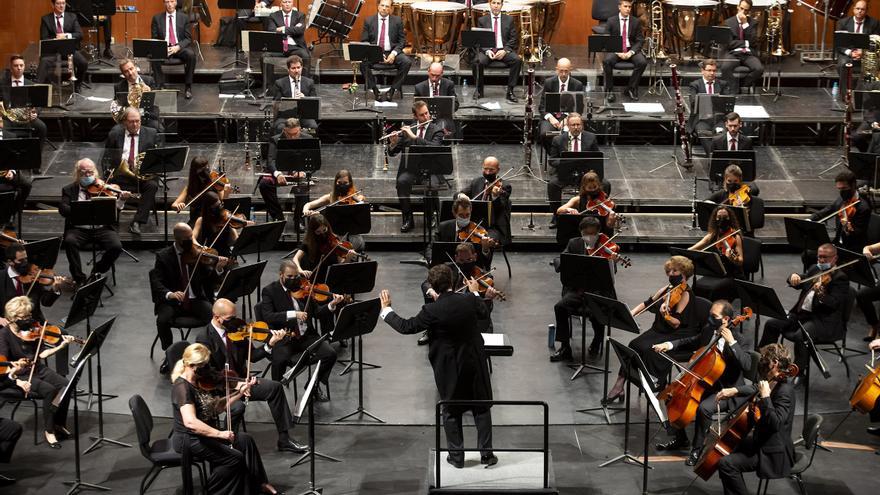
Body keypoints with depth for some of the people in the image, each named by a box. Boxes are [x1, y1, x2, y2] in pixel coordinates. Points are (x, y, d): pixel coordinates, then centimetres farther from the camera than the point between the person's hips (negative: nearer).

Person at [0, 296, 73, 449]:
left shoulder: (31, 329, 1)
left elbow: (41, 354, 4)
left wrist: (61, 346, -9)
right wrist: (18, 382, -30)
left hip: (37, 369, 6)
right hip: (19, 375, -6)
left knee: (65, 385, -17)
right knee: (49, 390, -28)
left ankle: (60, 424, 2)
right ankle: (49, 431, -11)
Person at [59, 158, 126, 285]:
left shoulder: (102, 187, 13)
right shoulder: (69, 189, 10)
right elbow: (62, 209, -5)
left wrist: (121, 199, -15)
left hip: (102, 228, 1)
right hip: (78, 229, -1)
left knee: (116, 246, -25)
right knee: (69, 241, -32)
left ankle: (97, 272, 2)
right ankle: (79, 278, -18)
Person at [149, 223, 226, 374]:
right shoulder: (163, 256, -2)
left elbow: (209, 279, 1)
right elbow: (156, 283, -11)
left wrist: (217, 269, -22)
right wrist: (170, 294, -32)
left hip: (195, 300, 1)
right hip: (172, 301, -1)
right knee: (162, 320, -31)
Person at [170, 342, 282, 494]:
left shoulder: (199, 382, 6)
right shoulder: (182, 387, -23)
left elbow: (216, 407, 10)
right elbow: (190, 422, -35)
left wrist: (239, 393, 1)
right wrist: (219, 433, -33)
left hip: (205, 434, 9)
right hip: (188, 440, -9)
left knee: (245, 440, 1)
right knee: (234, 458, -15)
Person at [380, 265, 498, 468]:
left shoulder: (432, 311, -22)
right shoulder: (469, 300, -12)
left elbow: (406, 327, -11)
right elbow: (483, 313, 11)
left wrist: (386, 309, 2)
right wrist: (475, 293, 29)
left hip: (449, 367, -2)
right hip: (475, 362, 3)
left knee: (451, 412, 13)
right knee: (482, 408, 13)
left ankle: (457, 456, 17)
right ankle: (486, 453, 15)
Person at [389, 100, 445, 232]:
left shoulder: (437, 129, 5)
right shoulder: (407, 129, 11)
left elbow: (434, 147, -16)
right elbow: (392, 152, 10)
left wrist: (414, 137, -20)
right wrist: (393, 143, -13)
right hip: (410, 169, 2)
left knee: (431, 184, -35)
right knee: (402, 182, -32)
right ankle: (407, 219, -21)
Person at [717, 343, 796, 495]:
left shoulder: (785, 391, -25)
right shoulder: (773, 383, 4)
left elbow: (775, 423, -35)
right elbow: (754, 389, 26)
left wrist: (765, 397, -33)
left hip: (772, 453, -11)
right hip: (762, 441, 11)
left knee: (727, 464, -21)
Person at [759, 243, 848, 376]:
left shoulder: (840, 278, -11)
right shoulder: (815, 270, 13)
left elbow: (833, 304, -23)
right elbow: (800, 281, 13)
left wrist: (820, 294, -43)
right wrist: (794, 277, -12)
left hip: (824, 321, -8)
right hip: (801, 313, 8)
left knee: (800, 335, -34)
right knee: (771, 324, 0)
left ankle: (799, 374, -21)